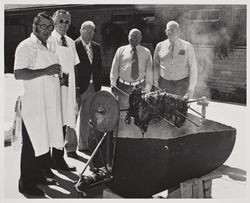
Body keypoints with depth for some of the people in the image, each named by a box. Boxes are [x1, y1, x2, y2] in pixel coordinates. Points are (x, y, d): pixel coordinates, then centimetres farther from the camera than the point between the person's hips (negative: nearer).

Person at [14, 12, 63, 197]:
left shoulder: (49, 47, 18)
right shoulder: (26, 46, -9)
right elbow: (18, 74, -21)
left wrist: (58, 74, 13)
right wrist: (46, 71, -22)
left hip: (49, 103, 8)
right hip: (33, 103, -8)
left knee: (45, 139, 14)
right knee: (32, 143, -1)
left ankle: (39, 174, 29)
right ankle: (27, 184, 11)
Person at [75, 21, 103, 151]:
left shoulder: (96, 47, 12)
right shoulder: (74, 46, -8)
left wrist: (97, 82, 8)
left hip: (92, 87, 6)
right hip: (78, 87, -6)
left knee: (87, 117, 12)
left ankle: (84, 145, 24)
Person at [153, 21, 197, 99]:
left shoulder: (187, 46, 0)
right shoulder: (160, 46, 5)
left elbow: (193, 68, -1)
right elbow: (156, 66, 10)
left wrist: (191, 88, -6)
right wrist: (156, 85, 5)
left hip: (182, 84, -1)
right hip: (164, 83, 1)